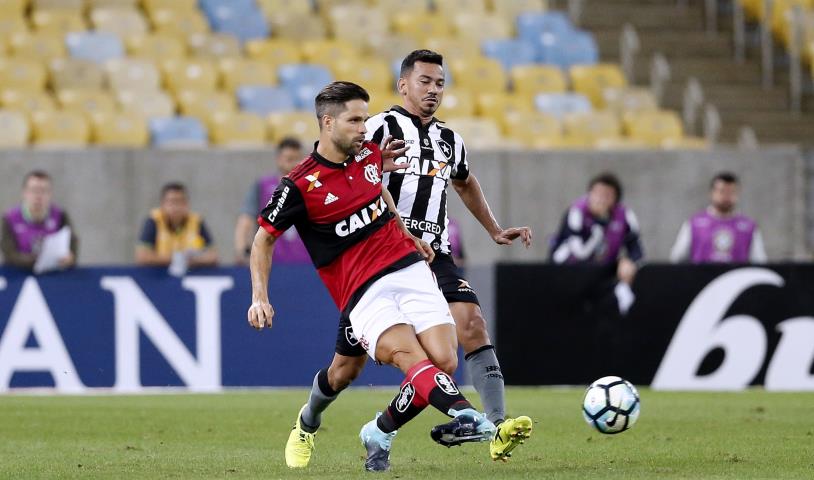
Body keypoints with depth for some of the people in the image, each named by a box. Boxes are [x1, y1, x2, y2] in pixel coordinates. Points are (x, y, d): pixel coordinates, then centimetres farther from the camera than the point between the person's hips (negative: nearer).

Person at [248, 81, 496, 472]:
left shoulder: (369, 153, 8)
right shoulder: (299, 186, -8)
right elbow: (264, 238, 4)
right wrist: (260, 298, -4)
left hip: (409, 268, 5)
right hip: (364, 293, -5)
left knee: (444, 362, -12)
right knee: (412, 358, -29)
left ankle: (379, 433, 7)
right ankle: (464, 414, -54)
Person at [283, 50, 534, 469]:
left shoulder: (449, 142, 13)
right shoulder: (382, 128, -7)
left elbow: (465, 183, 34)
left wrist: (495, 231, 33)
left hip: (433, 258, 4)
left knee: (472, 325, -24)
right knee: (347, 368, 7)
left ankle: (499, 430, -32)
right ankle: (306, 426, 38)